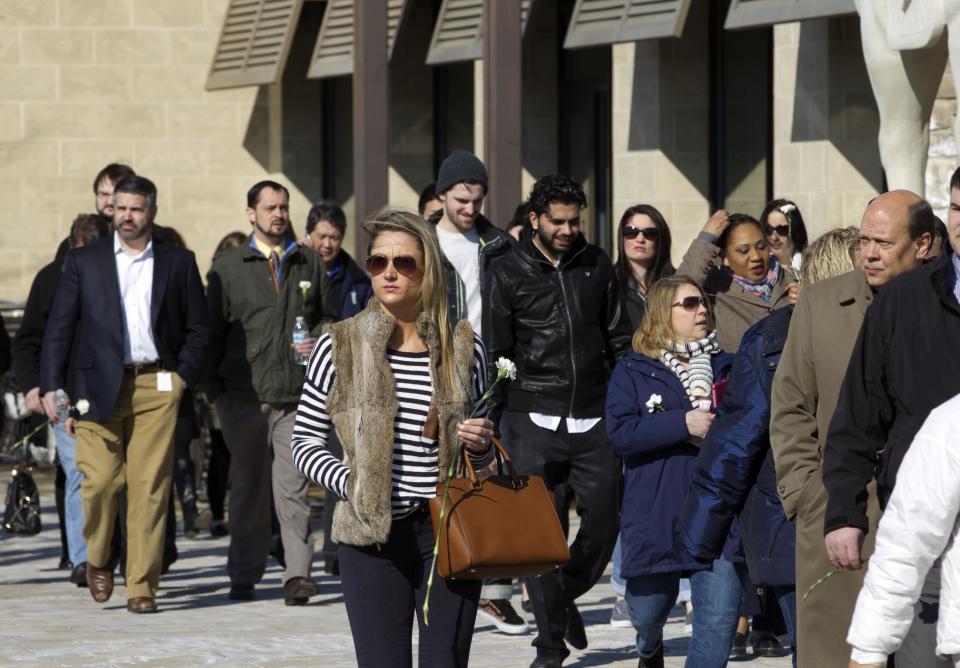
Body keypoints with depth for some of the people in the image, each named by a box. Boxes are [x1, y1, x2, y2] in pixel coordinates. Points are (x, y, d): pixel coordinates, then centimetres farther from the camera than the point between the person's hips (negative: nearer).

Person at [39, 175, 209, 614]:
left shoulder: (178, 263, 10)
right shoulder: (84, 262, 9)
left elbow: (197, 327, 13)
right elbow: (59, 327, 8)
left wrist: (183, 375, 0)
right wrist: (51, 386, -1)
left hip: (157, 386, 0)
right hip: (99, 387, 0)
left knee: (150, 487, -5)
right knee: (99, 481, -9)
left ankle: (142, 586, 0)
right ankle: (97, 559, 18)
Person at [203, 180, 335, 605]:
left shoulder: (310, 264, 13)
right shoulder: (228, 267, 8)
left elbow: (328, 316, 20)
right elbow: (212, 331, 7)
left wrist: (319, 342, -3)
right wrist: (214, 390, 1)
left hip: (297, 394, 0)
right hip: (244, 395, 0)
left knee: (293, 488, -8)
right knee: (248, 488, 8)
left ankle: (298, 575, -12)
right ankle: (244, 576, 17)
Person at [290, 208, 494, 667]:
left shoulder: (463, 347, 8)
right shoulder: (340, 346, 1)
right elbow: (305, 440, 5)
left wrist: (481, 446, -3)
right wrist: (349, 483, -11)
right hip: (372, 535, -2)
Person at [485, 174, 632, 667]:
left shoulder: (596, 266, 11)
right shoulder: (508, 273, 1)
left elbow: (619, 341, 17)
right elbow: (496, 353, 2)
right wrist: (494, 423, -2)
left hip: (594, 421, 3)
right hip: (534, 422, -3)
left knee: (603, 524, 3)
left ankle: (566, 597, 30)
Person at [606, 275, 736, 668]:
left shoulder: (725, 367, 12)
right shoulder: (633, 371, 3)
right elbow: (620, 431, -11)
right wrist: (684, 423, -19)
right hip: (656, 515, -1)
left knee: (720, 619, -12)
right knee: (647, 611, 15)